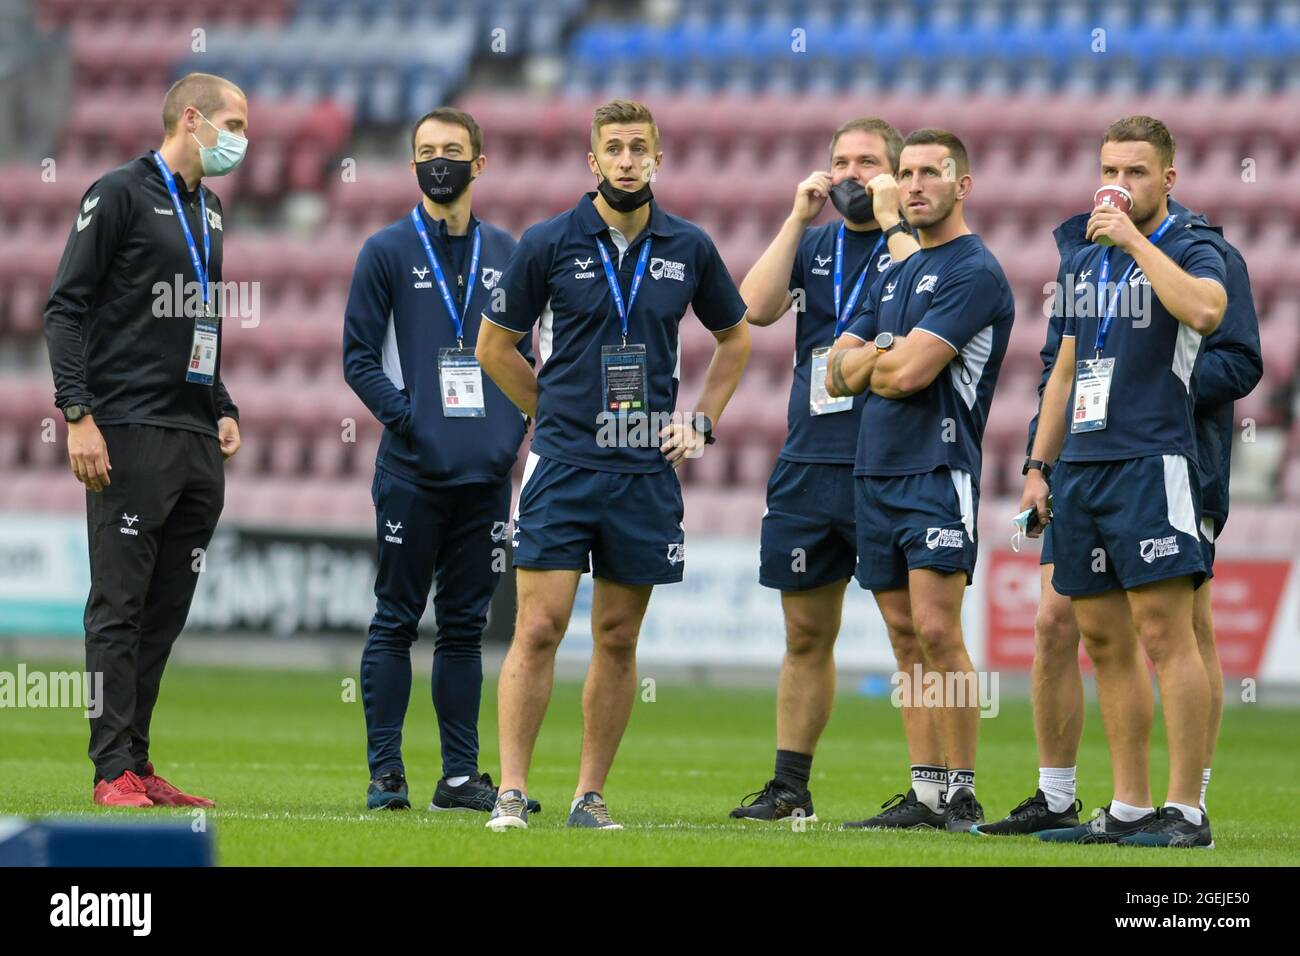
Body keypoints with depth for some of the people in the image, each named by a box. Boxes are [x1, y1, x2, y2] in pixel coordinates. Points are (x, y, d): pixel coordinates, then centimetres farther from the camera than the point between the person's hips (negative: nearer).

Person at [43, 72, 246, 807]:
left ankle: (136, 762, 13)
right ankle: (115, 772, -6)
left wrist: (223, 410, 18)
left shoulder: (209, 210, 19)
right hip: (131, 435, -8)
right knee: (120, 607, -6)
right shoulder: (121, 195, -5)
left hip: (198, 442, 8)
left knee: (166, 610, 8)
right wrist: (78, 415, -16)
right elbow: (66, 307, -8)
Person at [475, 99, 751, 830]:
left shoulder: (689, 248, 5)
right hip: (563, 467, -3)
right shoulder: (549, 244, -2)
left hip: (646, 470, 3)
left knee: (618, 638, 5)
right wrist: (555, 412, 6)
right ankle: (512, 792, -6)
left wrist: (701, 421, 11)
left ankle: (592, 796, 13)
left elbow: (735, 337, 21)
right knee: (540, 627, -9)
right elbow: (494, 346, 8)